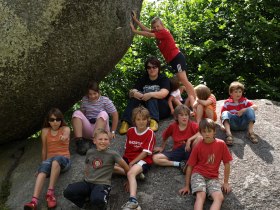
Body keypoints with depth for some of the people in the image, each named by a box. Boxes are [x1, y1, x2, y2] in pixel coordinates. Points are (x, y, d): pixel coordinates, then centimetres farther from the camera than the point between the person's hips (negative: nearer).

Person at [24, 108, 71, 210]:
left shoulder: (66, 129, 3)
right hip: (50, 160, 2)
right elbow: (44, 149, 16)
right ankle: (34, 201, -55)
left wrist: (64, 137, -47)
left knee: (56, 159, -40)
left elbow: (66, 135, -23)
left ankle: (50, 193, -42)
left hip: (63, 159, -2)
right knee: (43, 169, -35)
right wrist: (43, 163, 15)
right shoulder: (45, 131, 11)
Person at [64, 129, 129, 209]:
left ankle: (102, 204, 0)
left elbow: (125, 166, 0)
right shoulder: (90, 152, 7)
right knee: (67, 192, -20)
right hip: (88, 182, 4)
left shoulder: (112, 154, -7)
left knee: (97, 200, -37)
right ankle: (86, 198, 6)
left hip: (102, 185, -4)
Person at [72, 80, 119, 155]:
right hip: (88, 131, 3)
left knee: (103, 114, -30)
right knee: (77, 113, -19)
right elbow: (82, 114, 11)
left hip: (101, 130, -2)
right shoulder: (84, 100, 5)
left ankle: (93, 140, -43)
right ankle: (79, 142, -35)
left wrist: (112, 132, -2)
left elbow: (115, 115, -2)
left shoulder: (105, 100, -3)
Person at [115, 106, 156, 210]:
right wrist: (123, 160, -1)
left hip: (143, 160, -7)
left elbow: (145, 153, -12)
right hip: (128, 159, 7)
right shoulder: (130, 131, 9)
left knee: (131, 173, -36)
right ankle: (137, 173, -17)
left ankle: (133, 200, -53)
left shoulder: (150, 133, -7)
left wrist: (131, 163, -15)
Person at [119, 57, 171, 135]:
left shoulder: (163, 79, 2)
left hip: (162, 109, -3)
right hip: (145, 109, 3)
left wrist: (151, 94, -38)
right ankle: (125, 122, -34)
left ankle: (154, 121, -48)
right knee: (136, 95, -22)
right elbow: (131, 92, 0)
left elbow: (163, 93, -18)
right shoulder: (143, 79, 14)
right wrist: (133, 93, -26)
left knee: (150, 95, -30)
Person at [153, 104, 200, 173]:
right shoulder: (172, 126, -2)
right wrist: (162, 147, 30)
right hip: (177, 152, 2)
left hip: (189, 151, -2)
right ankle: (179, 164, -15)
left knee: (199, 138, -32)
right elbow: (165, 136, 17)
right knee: (155, 158, -18)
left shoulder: (192, 125, -10)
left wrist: (190, 139, -28)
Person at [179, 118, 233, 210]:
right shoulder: (198, 147, -3)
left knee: (219, 197, -27)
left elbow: (227, 164, 6)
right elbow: (190, 166, 4)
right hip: (198, 174, -2)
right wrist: (187, 186, 5)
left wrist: (226, 183, 7)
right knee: (201, 195, -31)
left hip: (213, 177, 2)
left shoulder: (221, 144, -2)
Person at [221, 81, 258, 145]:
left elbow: (255, 106, -6)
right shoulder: (227, 102, 6)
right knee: (225, 113, -28)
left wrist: (243, 110, -19)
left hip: (243, 124, 1)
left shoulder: (244, 101, 9)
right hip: (232, 125, -1)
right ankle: (229, 134, -50)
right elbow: (222, 115, 2)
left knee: (250, 109, -20)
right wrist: (223, 125, -16)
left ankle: (251, 132, -28)